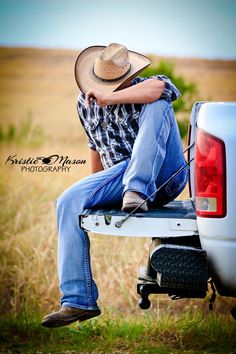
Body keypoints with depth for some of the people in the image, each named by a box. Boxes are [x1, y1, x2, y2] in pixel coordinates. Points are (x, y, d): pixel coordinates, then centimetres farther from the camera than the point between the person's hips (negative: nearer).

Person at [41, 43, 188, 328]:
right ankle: (78, 302, -22)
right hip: (119, 175, 5)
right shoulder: (85, 103, 14)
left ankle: (137, 190, -36)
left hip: (163, 177, -5)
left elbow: (162, 87, -29)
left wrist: (108, 98, -28)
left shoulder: (142, 90, -3)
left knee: (158, 106, -26)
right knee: (68, 203, -19)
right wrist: (96, 188, 36)